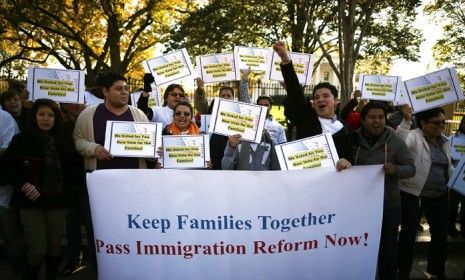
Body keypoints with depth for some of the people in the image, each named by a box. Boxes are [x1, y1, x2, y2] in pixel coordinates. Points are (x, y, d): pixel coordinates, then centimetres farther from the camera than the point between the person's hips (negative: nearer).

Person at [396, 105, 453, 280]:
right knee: (409, 234, 4)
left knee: (441, 235, 12)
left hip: (439, 196, 6)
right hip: (412, 195, -6)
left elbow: (448, 167, 22)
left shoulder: (444, 141, 11)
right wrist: (406, 121, -43)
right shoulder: (414, 137, -10)